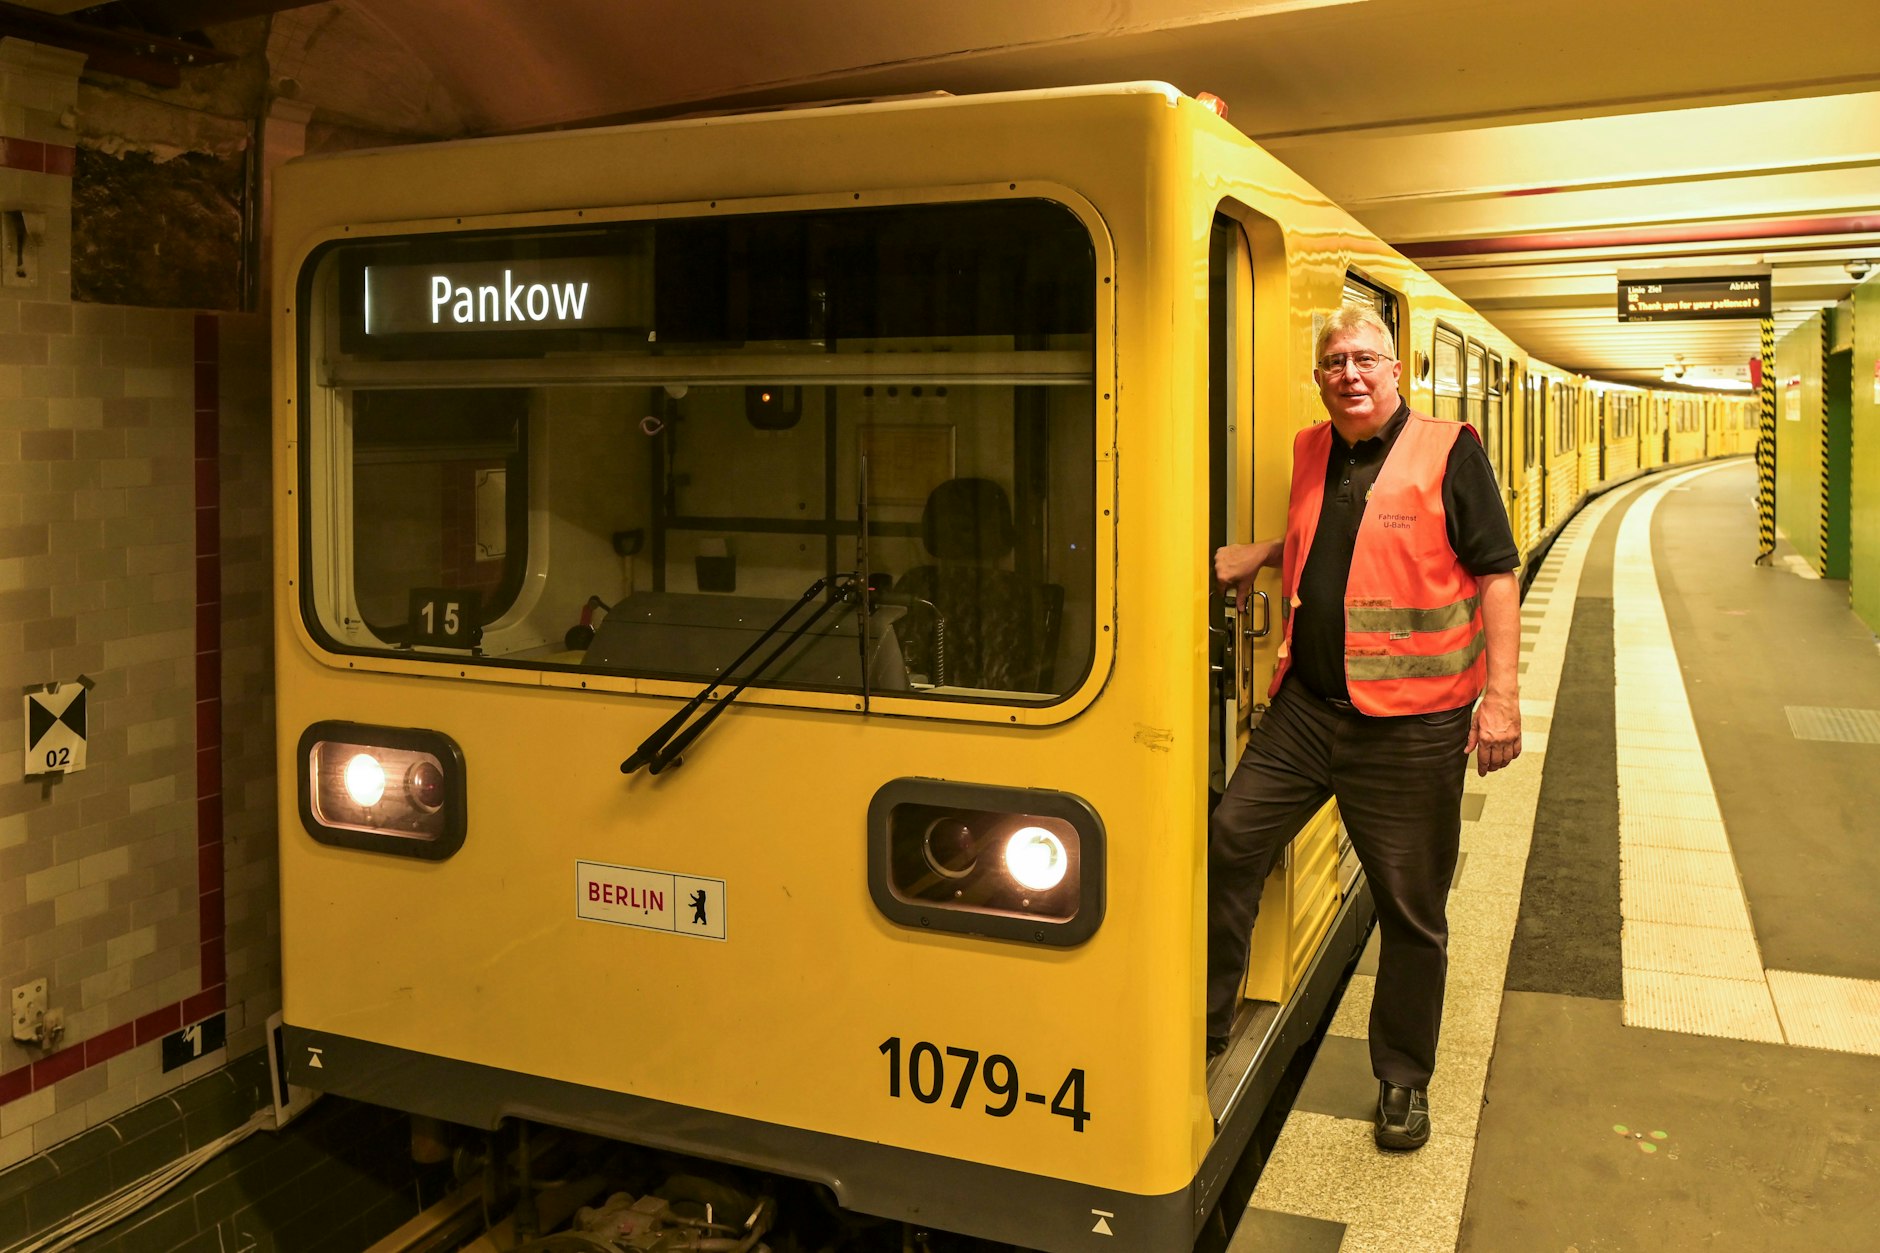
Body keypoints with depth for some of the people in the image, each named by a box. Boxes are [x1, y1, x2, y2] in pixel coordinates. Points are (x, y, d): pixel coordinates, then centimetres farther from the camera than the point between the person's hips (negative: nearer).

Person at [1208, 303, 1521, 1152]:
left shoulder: (1448, 452, -6)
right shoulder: (1310, 454, 10)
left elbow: (1496, 573, -8)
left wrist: (1502, 693, -15)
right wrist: (1254, 557, 9)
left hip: (1410, 722, -5)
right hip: (1305, 706, 5)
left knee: (1411, 909, 6)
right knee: (1229, 846, 2)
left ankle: (1404, 1082, 25)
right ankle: (1204, 1030, 21)